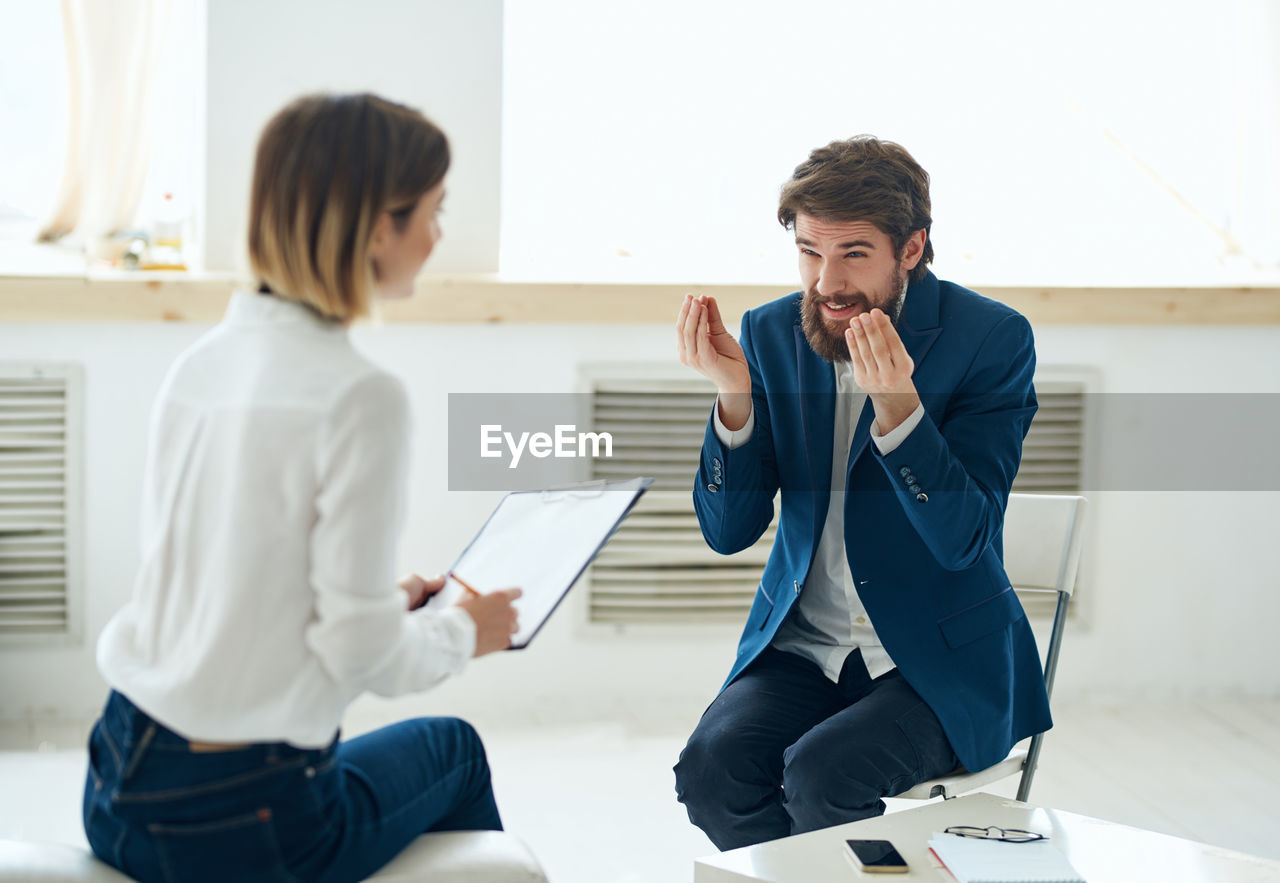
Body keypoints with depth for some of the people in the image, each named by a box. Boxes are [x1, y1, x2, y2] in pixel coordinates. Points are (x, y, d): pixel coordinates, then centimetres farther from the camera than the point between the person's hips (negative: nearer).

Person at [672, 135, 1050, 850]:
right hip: (802, 646, 4)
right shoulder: (771, 334, 2)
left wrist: (895, 403, -31)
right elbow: (728, 532, 0)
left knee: (821, 775, -29)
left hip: (940, 659, -4)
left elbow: (962, 538, -17)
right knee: (712, 766, -24)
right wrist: (733, 394, -17)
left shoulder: (993, 338, -10)